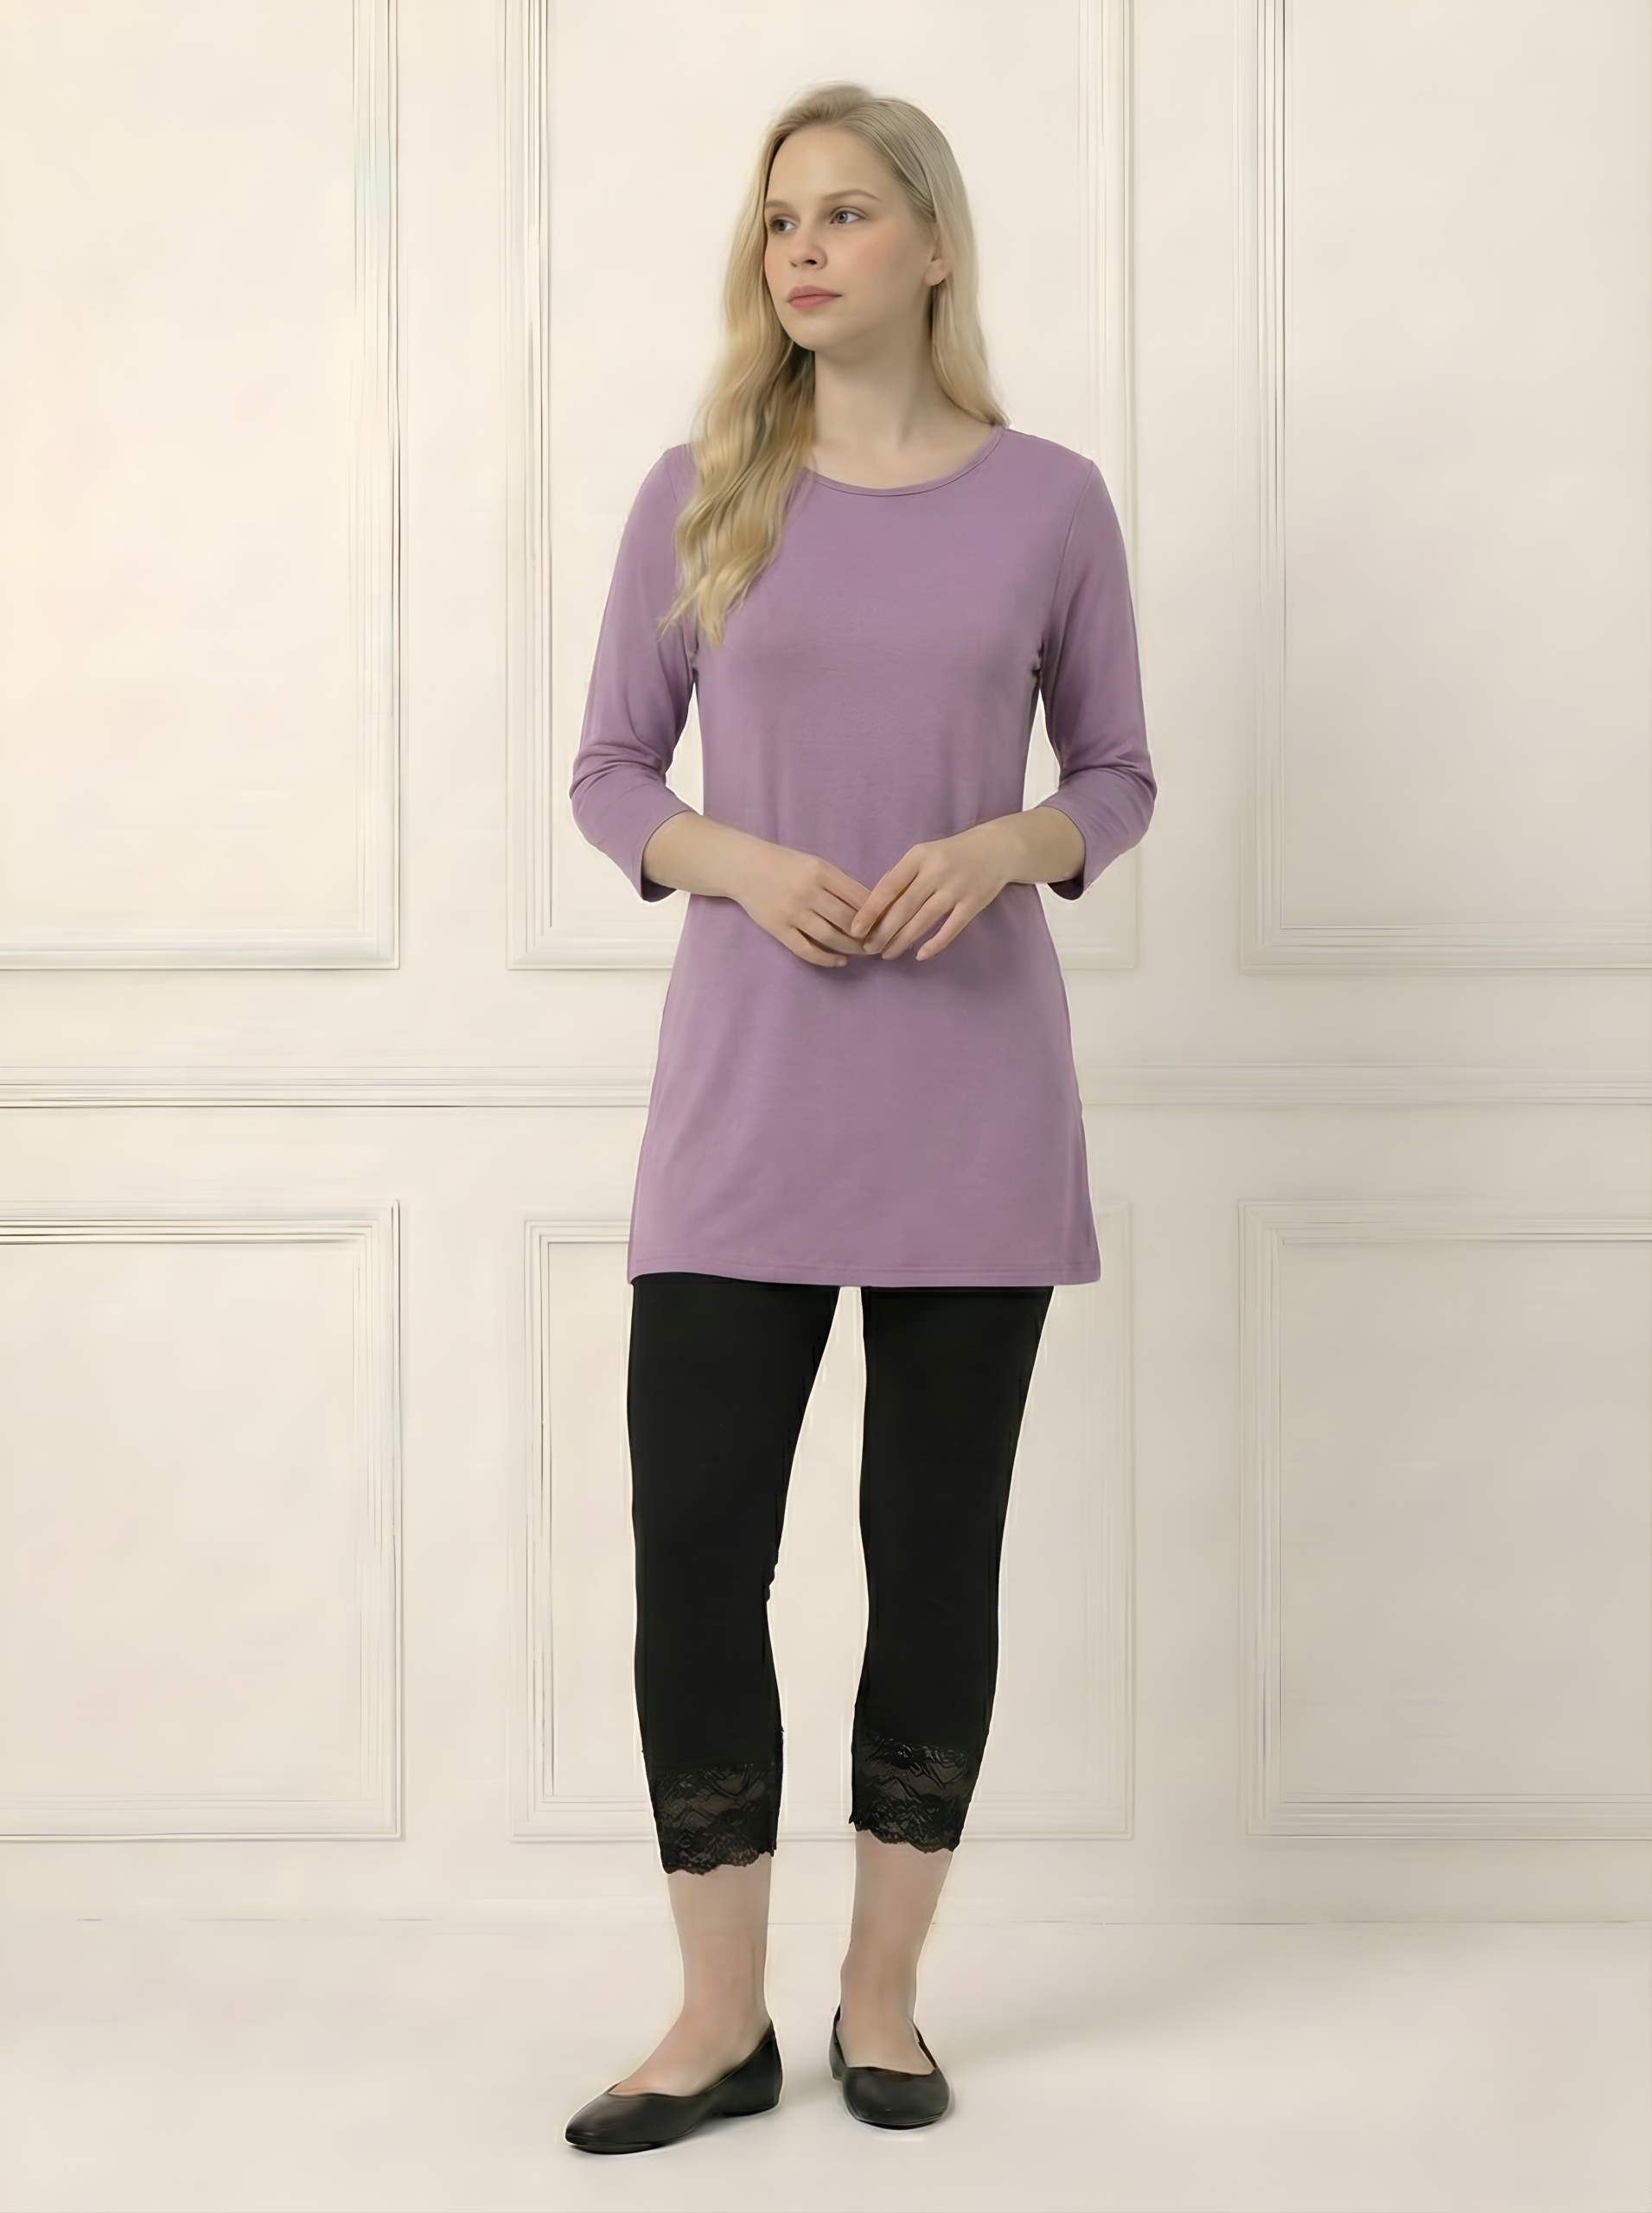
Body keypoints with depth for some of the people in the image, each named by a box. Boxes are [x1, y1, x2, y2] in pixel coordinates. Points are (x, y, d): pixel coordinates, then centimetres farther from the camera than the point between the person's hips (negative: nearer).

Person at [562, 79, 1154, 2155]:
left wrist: (1007, 846, -13)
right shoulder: (698, 495, 3)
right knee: (693, 1541, -3)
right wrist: (736, 862, -13)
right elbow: (608, 771, 7)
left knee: (938, 1550, 7)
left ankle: (881, 1994, 22)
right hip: (747, 1092, 0)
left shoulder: (1047, 501, 1)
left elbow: (1121, 776, 8)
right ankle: (721, 2019, 11)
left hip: (972, 1096, 0)